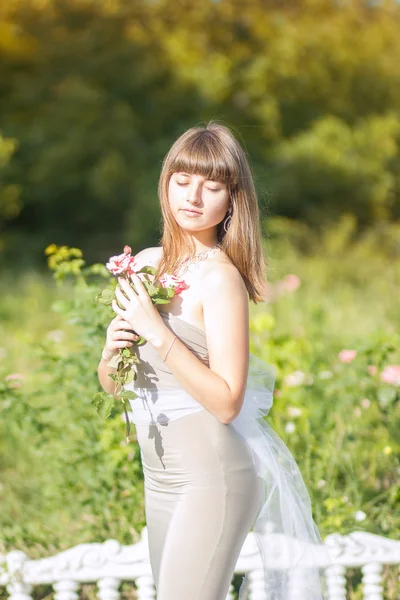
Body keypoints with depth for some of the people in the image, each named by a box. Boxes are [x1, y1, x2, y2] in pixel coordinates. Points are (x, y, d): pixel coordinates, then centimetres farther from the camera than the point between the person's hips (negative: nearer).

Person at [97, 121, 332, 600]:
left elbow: (227, 402, -20)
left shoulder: (221, 277, -13)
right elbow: (111, 383, 15)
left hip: (213, 476, -8)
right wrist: (112, 349, -7)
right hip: (160, 477, 8)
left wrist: (156, 329, -20)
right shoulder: (146, 263, 8)